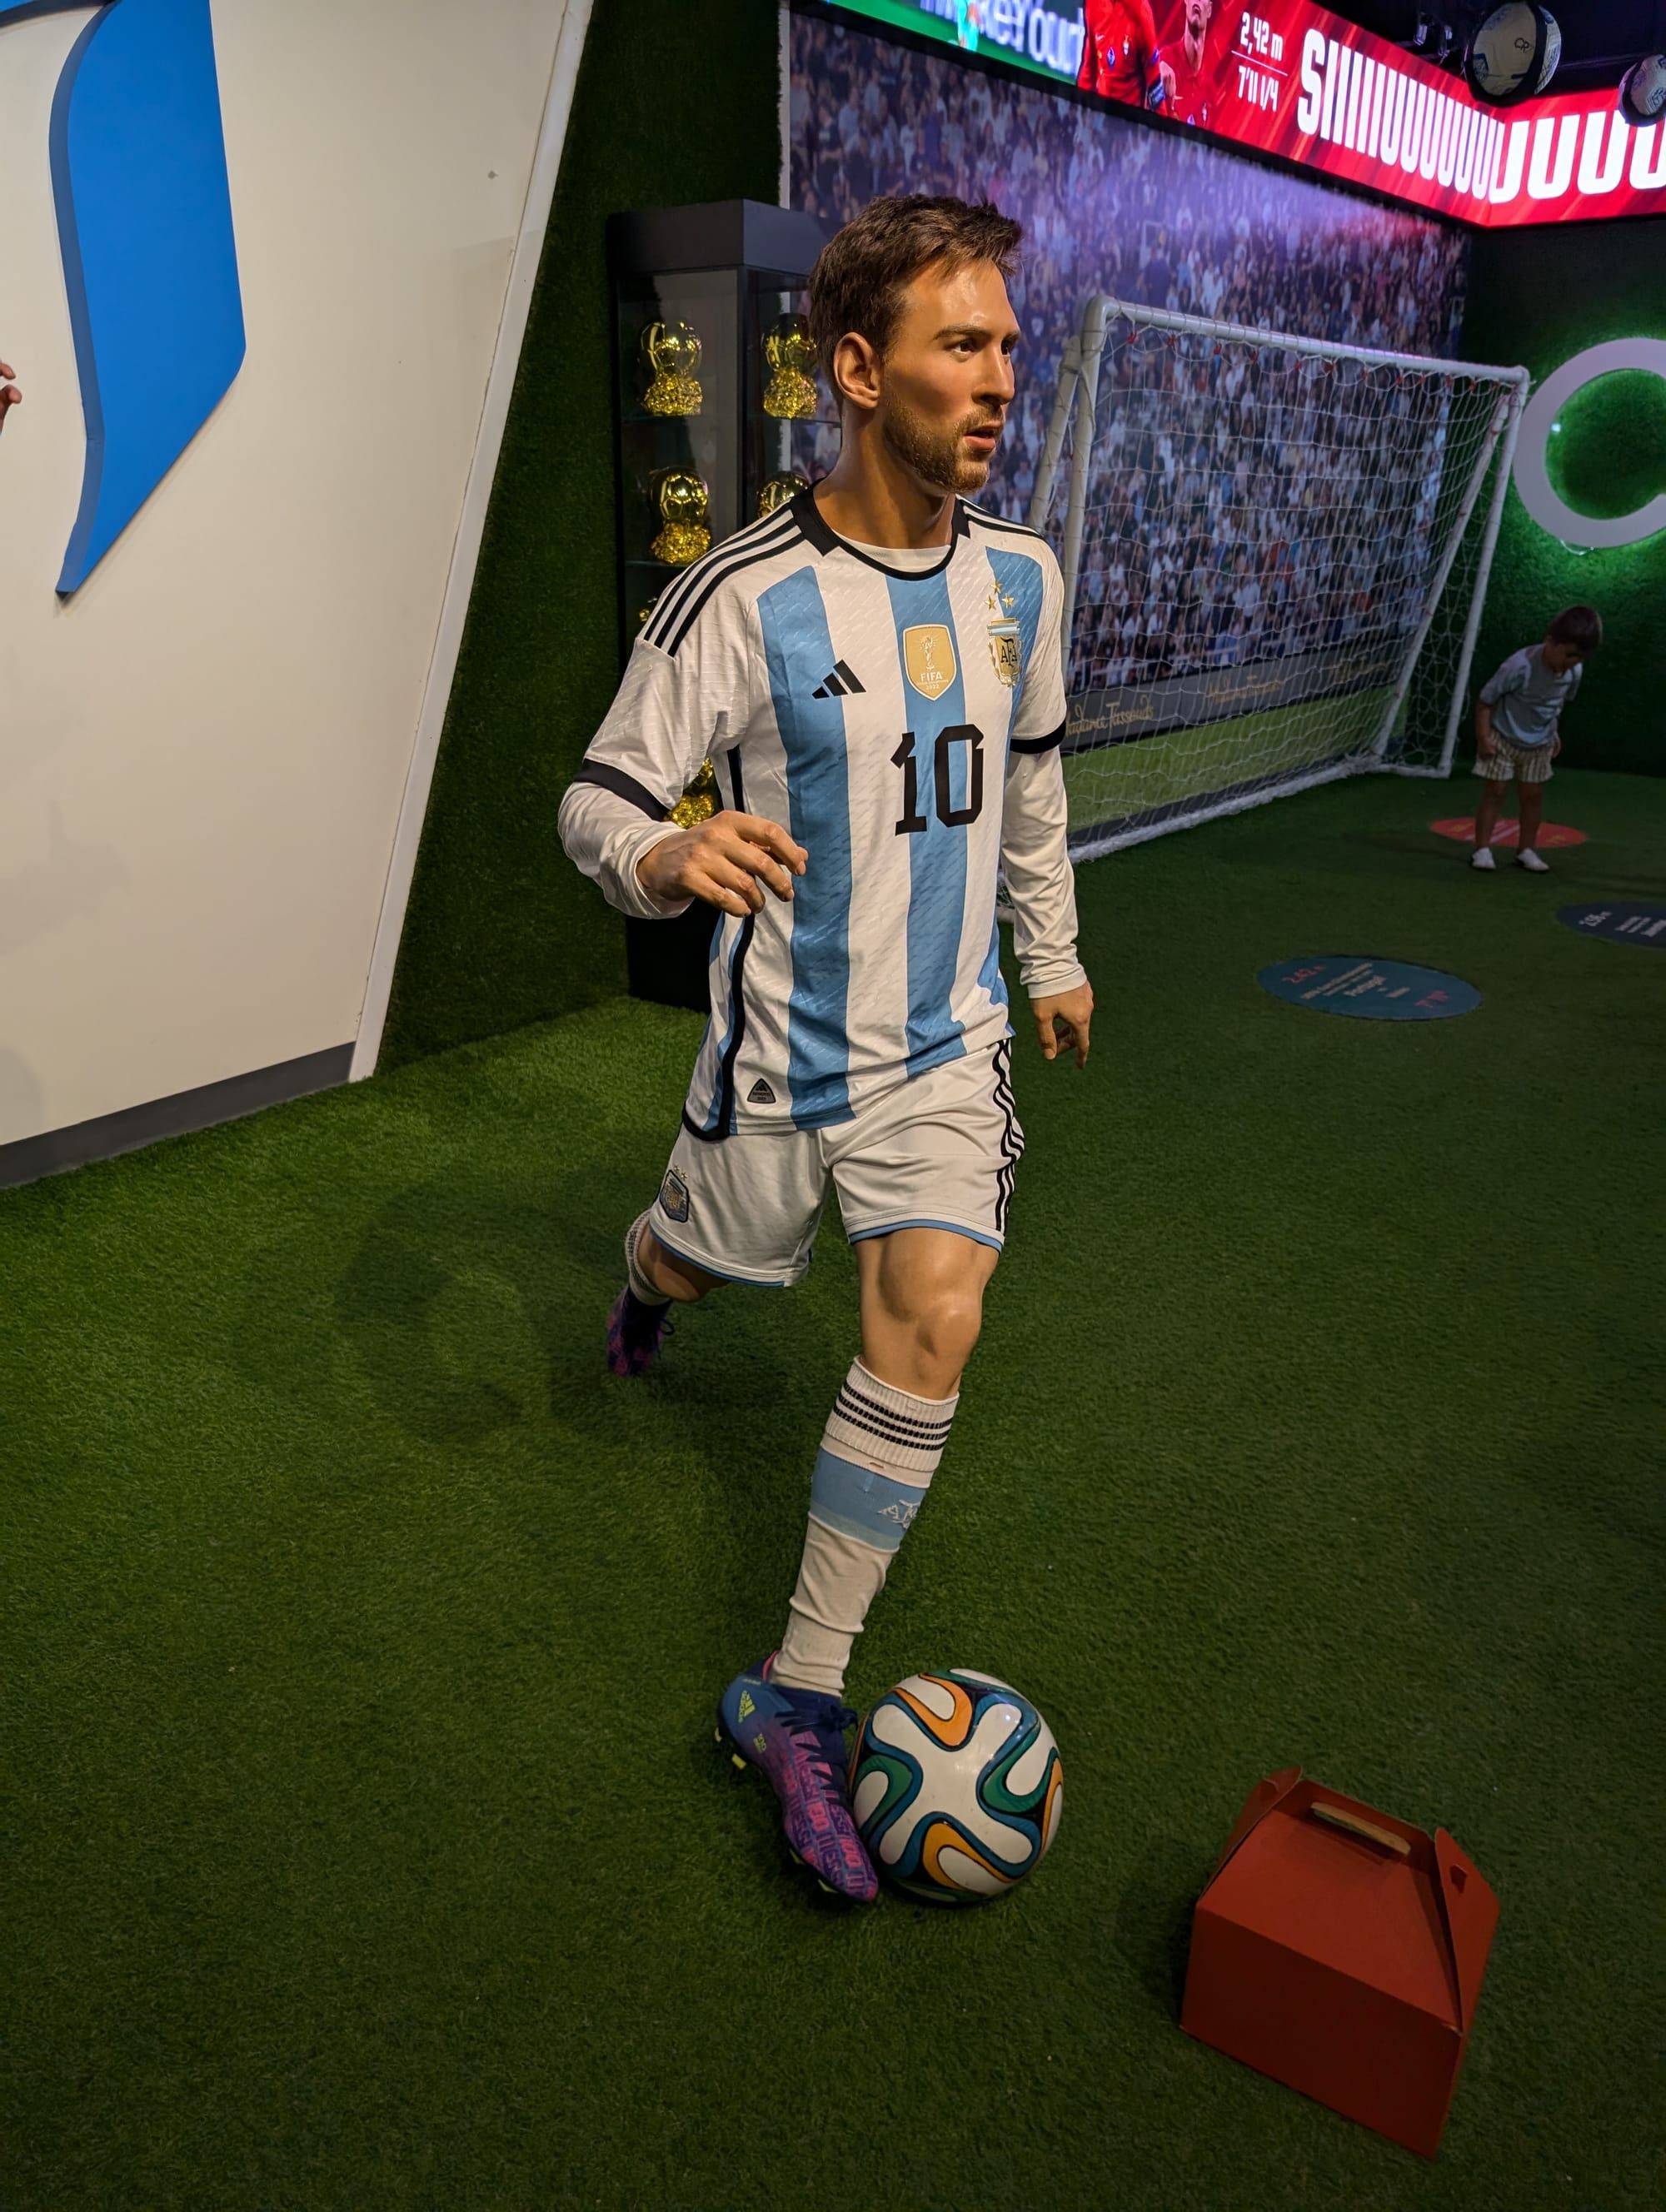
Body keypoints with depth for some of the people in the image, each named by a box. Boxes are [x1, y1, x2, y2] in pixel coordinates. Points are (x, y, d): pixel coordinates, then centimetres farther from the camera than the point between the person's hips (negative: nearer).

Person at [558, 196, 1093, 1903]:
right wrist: (663, 853, -38)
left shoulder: (1021, 577, 0)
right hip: (784, 1050, -3)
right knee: (705, 1261, 18)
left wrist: (1052, 954, 21)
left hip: (948, 1041, 3)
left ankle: (798, 1695, 6)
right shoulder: (747, 597, -16)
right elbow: (597, 793, -14)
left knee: (932, 1324, -10)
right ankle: (647, 1273, 62)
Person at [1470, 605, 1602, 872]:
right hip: (1504, 739, -5)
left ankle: (1527, 849, 19)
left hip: (1539, 744, 5)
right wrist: (1483, 737, -20)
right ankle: (1482, 848, 5)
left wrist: (1554, 733, 15)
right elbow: (1485, 699, -20)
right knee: (1494, 792, -1)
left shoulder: (1573, 672, -11)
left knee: (1532, 796, 9)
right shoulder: (1521, 666, -29)